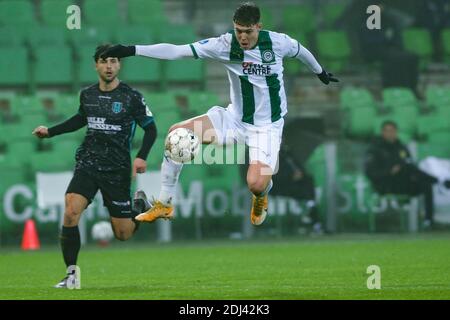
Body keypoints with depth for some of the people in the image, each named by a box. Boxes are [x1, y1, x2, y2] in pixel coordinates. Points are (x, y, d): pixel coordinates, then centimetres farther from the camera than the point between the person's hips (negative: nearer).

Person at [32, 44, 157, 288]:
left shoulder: (132, 97, -6)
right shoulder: (87, 95, 5)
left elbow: (150, 128, -1)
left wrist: (142, 157, -15)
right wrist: (50, 132, 22)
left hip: (117, 170, -2)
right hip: (87, 165, 2)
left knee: (123, 234, 2)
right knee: (70, 213, -22)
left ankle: (140, 204, 36)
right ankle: (71, 273, -11)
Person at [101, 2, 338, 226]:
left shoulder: (277, 42, -14)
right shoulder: (225, 45, -15)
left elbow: (300, 51, 10)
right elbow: (177, 51, -21)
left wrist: (320, 72, 30)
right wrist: (132, 50, -29)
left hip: (267, 126, -2)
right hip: (235, 119, 2)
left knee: (256, 184, -23)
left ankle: (261, 196, 20)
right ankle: (164, 204, -4)